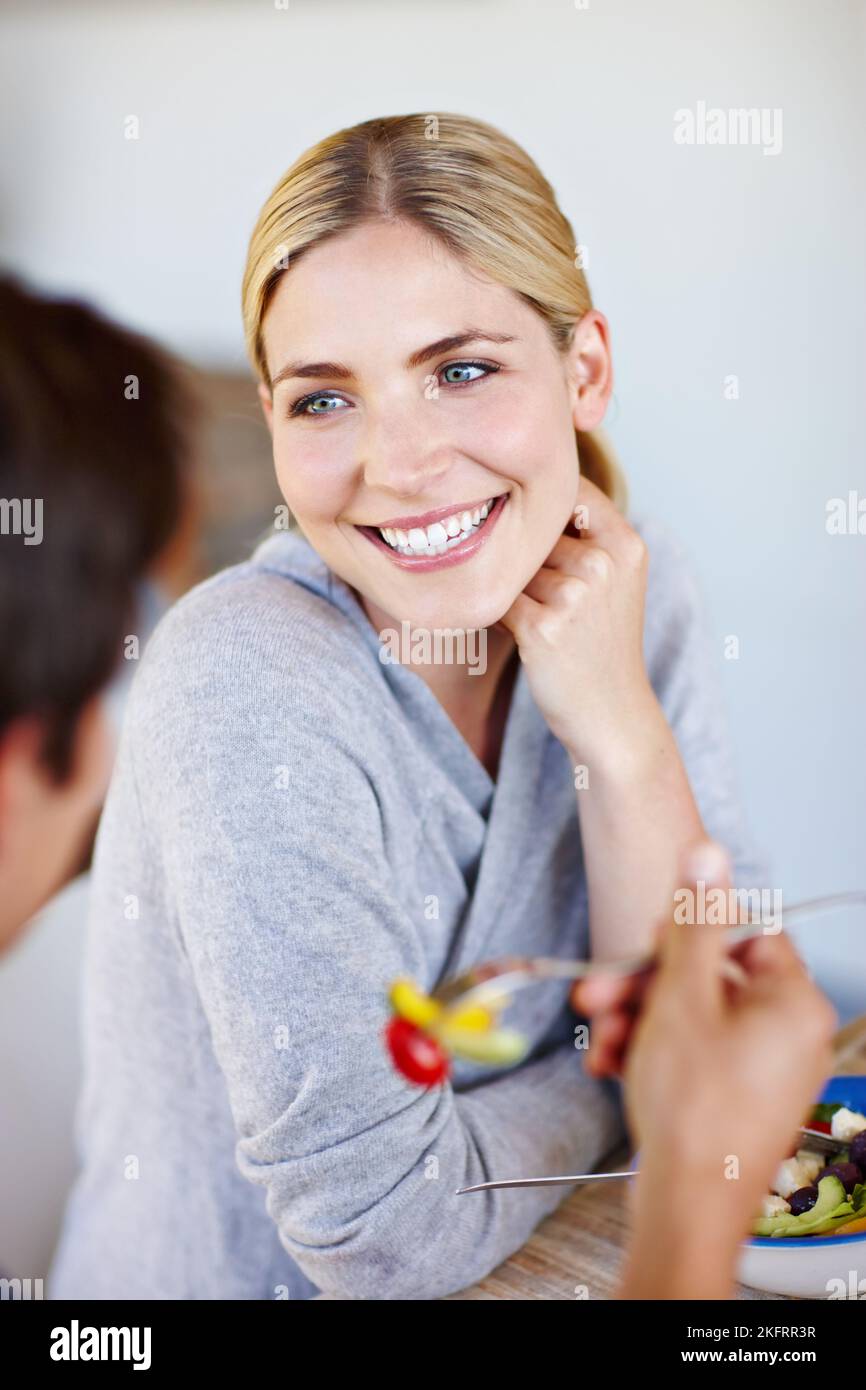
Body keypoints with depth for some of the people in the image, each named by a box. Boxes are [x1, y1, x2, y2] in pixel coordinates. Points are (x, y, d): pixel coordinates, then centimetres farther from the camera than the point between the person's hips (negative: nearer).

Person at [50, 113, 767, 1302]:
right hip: (228, 1280, -3)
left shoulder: (631, 590, -9)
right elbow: (387, 1234, -22)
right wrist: (603, 1083, -7)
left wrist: (622, 733, -20)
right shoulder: (248, 683, -25)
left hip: (521, 1260, 4)